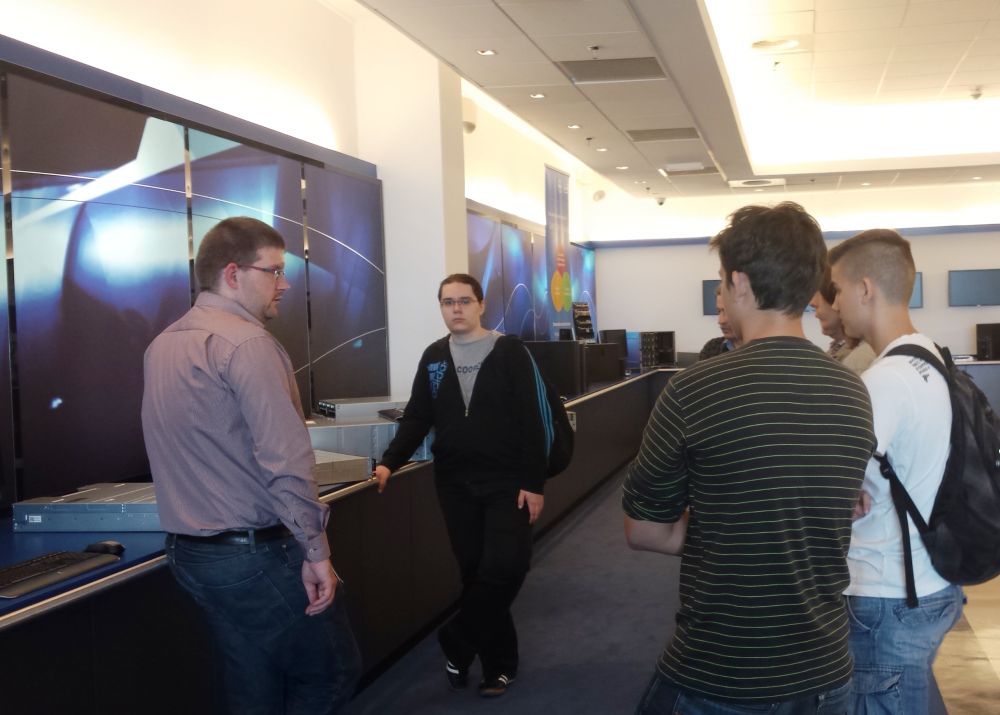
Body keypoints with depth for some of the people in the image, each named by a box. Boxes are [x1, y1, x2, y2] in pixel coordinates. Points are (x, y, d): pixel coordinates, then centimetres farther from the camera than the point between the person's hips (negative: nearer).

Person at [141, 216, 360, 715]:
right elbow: (285, 459, -22)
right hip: (259, 553, -9)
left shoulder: (162, 346, 11)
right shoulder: (248, 342, -16)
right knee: (331, 674, 6)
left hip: (189, 555, 9)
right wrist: (315, 550, -17)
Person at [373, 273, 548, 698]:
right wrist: (390, 463, -6)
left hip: (506, 483, -3)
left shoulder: (509, 352, -4)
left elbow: (530, 422, -7)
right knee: (474, 572, 6)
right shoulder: (433, 357, 8)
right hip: (455, 485, 3)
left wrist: (534, 483, -12)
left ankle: (457, 644, 8)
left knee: (505, 567, -12)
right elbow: (417, 419, 8)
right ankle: (498, 663, 19)